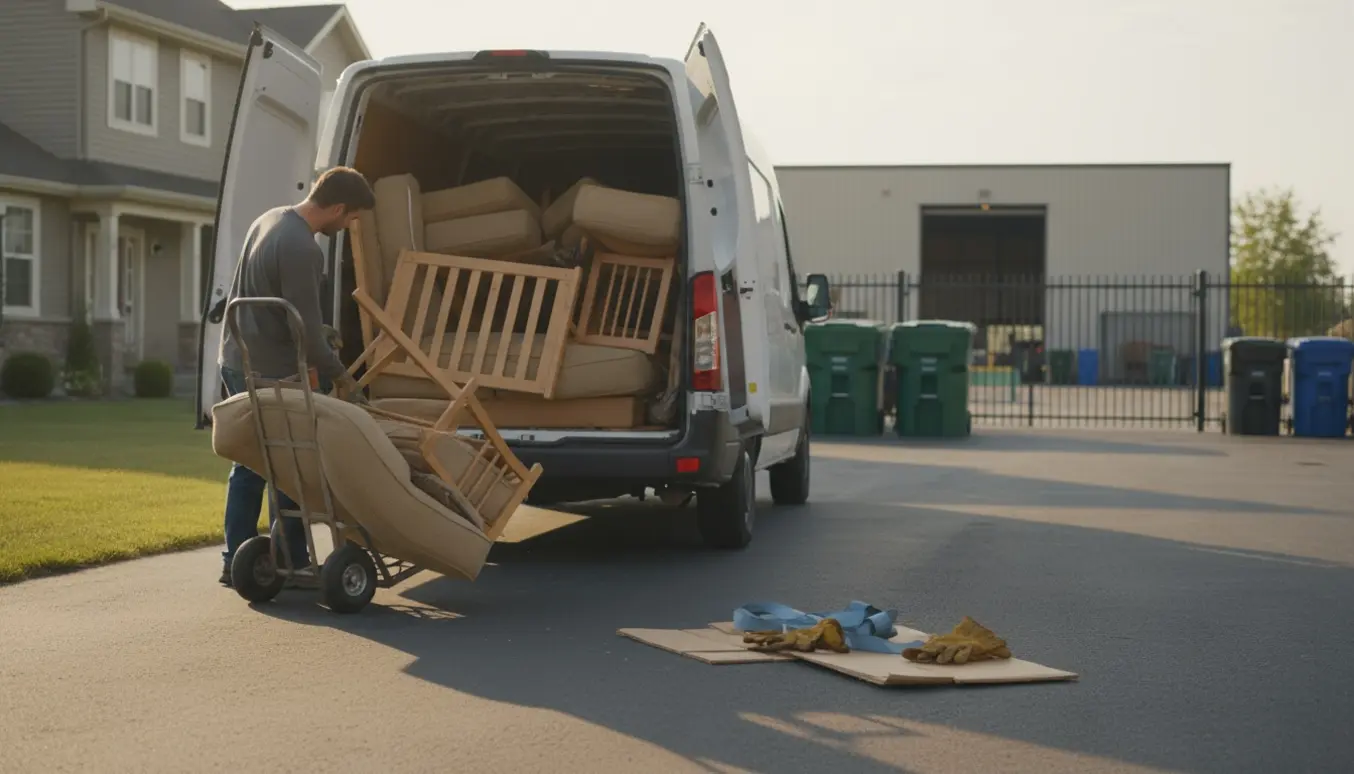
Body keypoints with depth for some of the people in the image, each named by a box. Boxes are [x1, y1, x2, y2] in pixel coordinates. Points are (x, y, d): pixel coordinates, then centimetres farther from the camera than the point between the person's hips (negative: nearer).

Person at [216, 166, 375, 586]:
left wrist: (319, 332, 20)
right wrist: (338, 374, -6)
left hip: (236, 361, 10)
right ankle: (291, 563, 6)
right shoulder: (301, 249, -23)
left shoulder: (270, 219, 8)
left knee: (250, 464, 15)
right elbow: (306, 330, -19)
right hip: (270, 373, -10)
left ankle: (236, 560, 19)